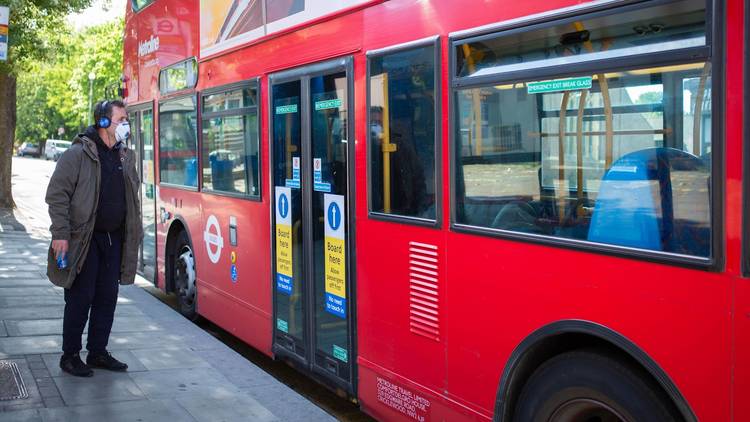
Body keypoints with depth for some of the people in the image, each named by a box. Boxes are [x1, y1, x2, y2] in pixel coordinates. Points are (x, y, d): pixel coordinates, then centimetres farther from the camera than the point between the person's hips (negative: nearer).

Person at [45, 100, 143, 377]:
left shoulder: (126, 157, 11)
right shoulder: (78, 154, -10)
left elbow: (132, 198, 19)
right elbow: (57, 195, -11)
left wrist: (135, 234, 15)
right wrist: (60, 234, -17)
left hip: (115, 239, 6)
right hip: (84, 240, -6)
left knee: (107, 299, 10)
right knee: (80, 299, 0)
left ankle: (98, 352, 23)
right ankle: (70, 356, 13)